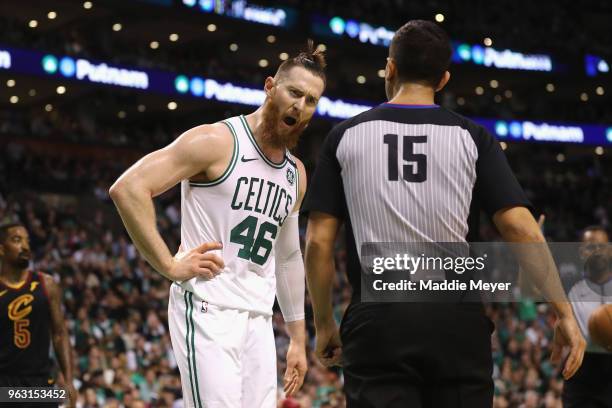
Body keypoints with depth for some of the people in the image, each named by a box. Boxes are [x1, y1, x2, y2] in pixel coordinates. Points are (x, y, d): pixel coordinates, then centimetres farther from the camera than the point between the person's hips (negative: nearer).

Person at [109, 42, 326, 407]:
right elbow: (128, 188, -15)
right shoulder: (217, 142, -8)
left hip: (259, 319, 8)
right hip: (208, 310, -8)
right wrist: (170, 266, -16)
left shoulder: (297, 174, 16)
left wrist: (298, 339, 23)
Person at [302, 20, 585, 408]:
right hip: (457, 318, 1)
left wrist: (324, 324, 13)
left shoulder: (345, 136, 5)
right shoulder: (472, 138, 4)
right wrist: (564, 313, -1)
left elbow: (319, 242, 3)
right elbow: (521, 230, -5)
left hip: (377, 320, 0)